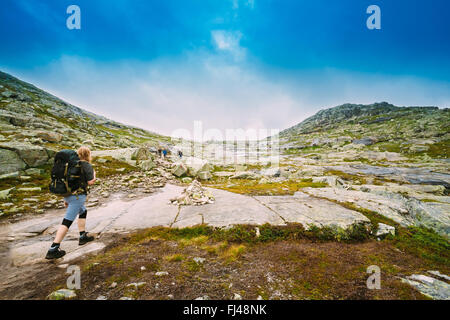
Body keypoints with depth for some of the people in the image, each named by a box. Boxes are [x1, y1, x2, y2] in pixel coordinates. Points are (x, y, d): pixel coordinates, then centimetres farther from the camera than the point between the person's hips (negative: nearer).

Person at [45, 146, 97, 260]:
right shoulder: (87, 166, -10)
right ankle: (53, 249, -4)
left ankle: (83, 236, 33)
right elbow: (90, 182, -12)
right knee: (67, 221, -6)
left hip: (67, 194, 9)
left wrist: (66, 199, 23)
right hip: (78, 196, -9)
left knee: (83, 212, 26)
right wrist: (94, 174, 9)